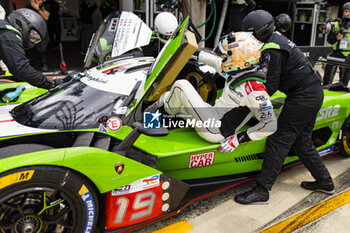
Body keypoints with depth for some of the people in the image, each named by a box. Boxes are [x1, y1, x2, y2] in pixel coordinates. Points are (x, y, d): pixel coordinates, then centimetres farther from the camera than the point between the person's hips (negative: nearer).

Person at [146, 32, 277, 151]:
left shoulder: (254, 88, -24)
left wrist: (239, 138, -22)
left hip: (214, 131, -9)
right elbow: (217, 62, 19)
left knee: (181, 85, -9)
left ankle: (166, 111, 16)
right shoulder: (237, 73, 1)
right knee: (170, 96, 15)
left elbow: (270, 124, -22)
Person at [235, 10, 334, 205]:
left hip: (302, 96, -10)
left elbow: (271, 86, -21)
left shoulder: (272, 50, -19)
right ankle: (325, 181, 27)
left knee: (279, 141, -10)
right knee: (301, 141, 16)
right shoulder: (276, 38, 12)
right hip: (314, 92, 10)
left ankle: (262, 190, -7)